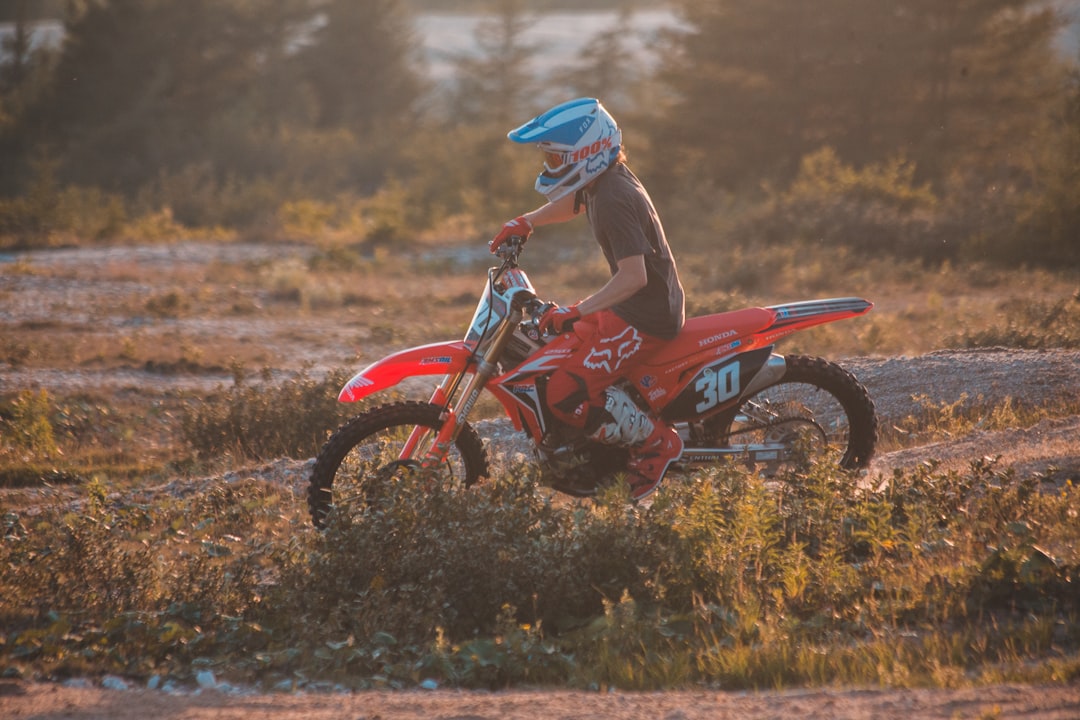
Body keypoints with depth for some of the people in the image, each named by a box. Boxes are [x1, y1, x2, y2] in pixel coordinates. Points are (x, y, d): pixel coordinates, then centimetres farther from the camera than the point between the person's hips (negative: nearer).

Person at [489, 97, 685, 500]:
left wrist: (577, 311, -37)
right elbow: (569, 204, 30)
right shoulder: (600, 183, 5)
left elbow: (634, 276, -32)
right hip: (629, 306, 10)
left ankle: (656, 443, -3)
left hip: (646, 318, -10)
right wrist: (525, 222, 16)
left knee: (567, 395, -18)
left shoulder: (615, 200, -25)